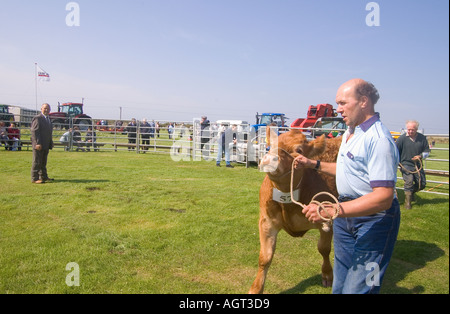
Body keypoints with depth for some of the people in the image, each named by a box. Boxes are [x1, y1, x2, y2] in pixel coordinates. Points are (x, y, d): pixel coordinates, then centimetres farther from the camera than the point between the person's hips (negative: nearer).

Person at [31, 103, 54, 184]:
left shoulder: (48, 119, 18)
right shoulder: (37, 118, -10)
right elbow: (34, 132, -17)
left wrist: (50, 143, 17)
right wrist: (38, 143, -24)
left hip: (46, 145, 8)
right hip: (39, 145, -8)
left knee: (43, 162, 15)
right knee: (37, 162, -3)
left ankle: (44, 177, 23)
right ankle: (35, 178, 3)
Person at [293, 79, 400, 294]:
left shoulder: (378, 139, -23)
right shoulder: (350, 133, 10)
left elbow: (384, 197, -30)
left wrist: (332, 210, -36)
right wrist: (313, 164, 15)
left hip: (374, 221, -9)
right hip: (346, 215, 10)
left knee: (357, 288, -4)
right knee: (340, 284, 20)